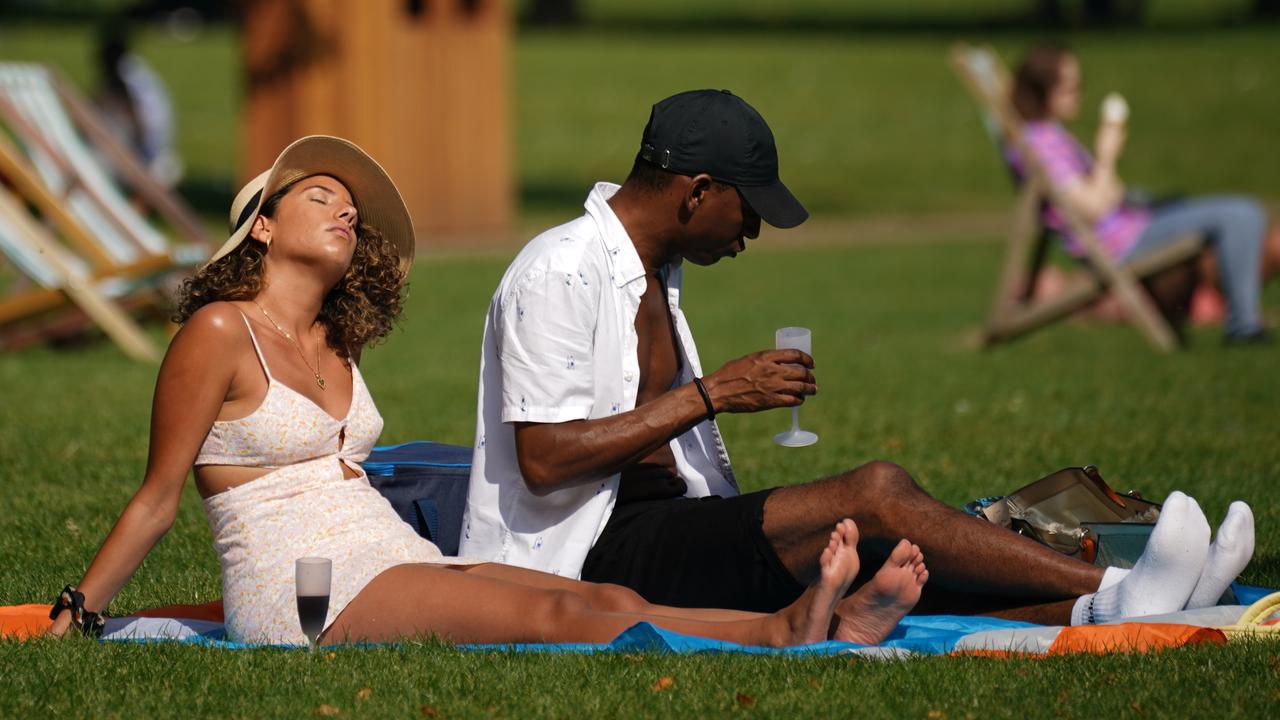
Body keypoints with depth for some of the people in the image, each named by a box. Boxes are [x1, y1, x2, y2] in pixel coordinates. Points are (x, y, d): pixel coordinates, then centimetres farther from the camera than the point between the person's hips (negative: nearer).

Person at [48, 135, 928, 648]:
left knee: (607, 600, -17)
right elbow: (157, 501, 1)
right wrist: (74, 617, -3)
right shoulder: (220, 333, -1)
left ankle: (819, 624, -38)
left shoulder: (335, 350, 22)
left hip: (400, 563, 8)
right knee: (559, 614, -28)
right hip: (303, 592, -8)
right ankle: (793, 638, -47)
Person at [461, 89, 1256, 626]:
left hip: (665, 530, 10)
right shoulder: (559, 273, -11)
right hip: (596, 559, -10)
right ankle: (1118, 593, -20)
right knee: (876, 494, -21)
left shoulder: (656, 271, 21)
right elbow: (544, 460, -20)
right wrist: (710, 394, -17)